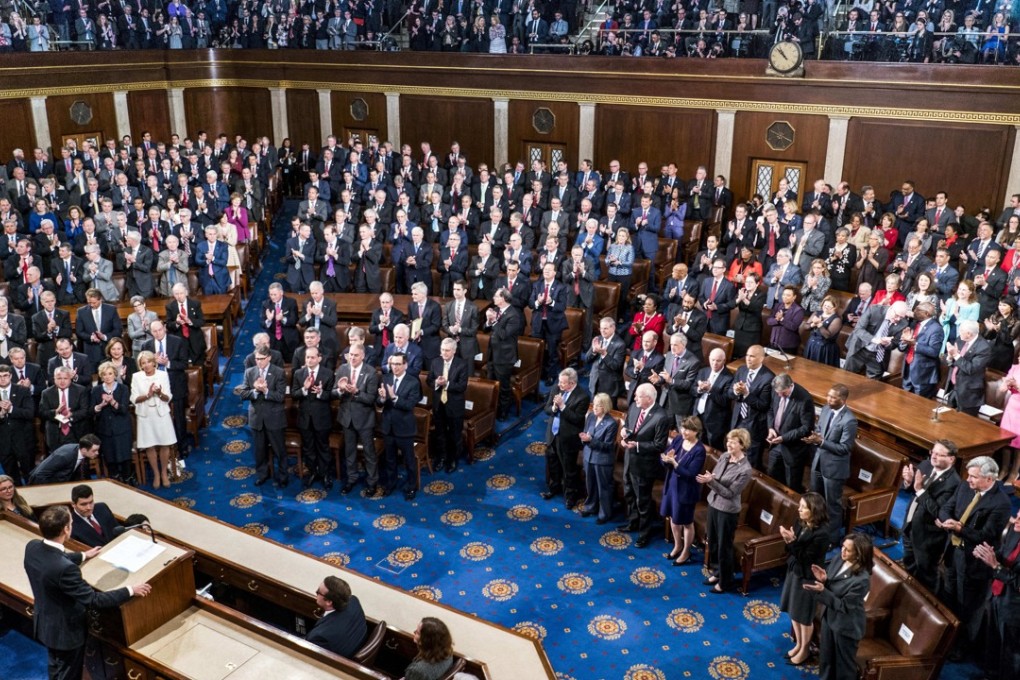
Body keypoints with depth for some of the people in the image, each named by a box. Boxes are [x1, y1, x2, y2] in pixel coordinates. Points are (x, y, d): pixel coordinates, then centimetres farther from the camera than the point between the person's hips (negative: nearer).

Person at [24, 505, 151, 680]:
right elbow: (93, 600, -31)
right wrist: (130, 590, -22)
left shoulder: (32, 546, -14)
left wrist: (83, 556, 24)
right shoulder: (65, 568, -40)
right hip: (65, 630, -8)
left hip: (44, 623, 8)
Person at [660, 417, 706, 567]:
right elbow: (664, 462, -1)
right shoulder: (677, 440, -4)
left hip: (686, 490, -6)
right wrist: (667, 459, -24)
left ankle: (686, 553, 32)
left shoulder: (699, 450, -22)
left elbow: (690, 474, -25)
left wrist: (674, 463, -33)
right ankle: (677, 546, 44)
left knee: (686, 522, 12)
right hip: (671, 485, 6)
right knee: (673, 517, 22)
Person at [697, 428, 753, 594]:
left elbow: (730, 493, -21)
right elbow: (714, 476, 7)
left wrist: (712, 481, -28)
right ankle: (717, 572, 41)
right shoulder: (724, 456, -2)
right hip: (713, 503, 7)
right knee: (712, 541, 20)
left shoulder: (745, 469, -23)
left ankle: (725, 581, 27)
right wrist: (707, 479, -14)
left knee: (724, 547, 8)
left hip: (727, 510, -7)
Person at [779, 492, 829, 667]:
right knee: (793, 612, 20)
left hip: (808, 577, -7)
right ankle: (798, 644, 39)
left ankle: (804, 650, 31)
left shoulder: (821, 533, -26)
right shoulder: (801, 523, -3)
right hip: (794, 571, 8)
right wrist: (788, 540, -16)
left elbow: (806, 557, -23)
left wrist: (792, 541, -30)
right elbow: (793, 550, 4)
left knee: (804, 617, 11)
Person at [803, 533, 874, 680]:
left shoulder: (862, 579, -32)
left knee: (844, 662, 16)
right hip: (829, 616, 7)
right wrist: (823, 580, -18)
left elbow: (843, 605, -25)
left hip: (846, 626, -7)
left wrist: (821, 591, -31)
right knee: (826, 656, 26)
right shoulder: (839, 560, -9)